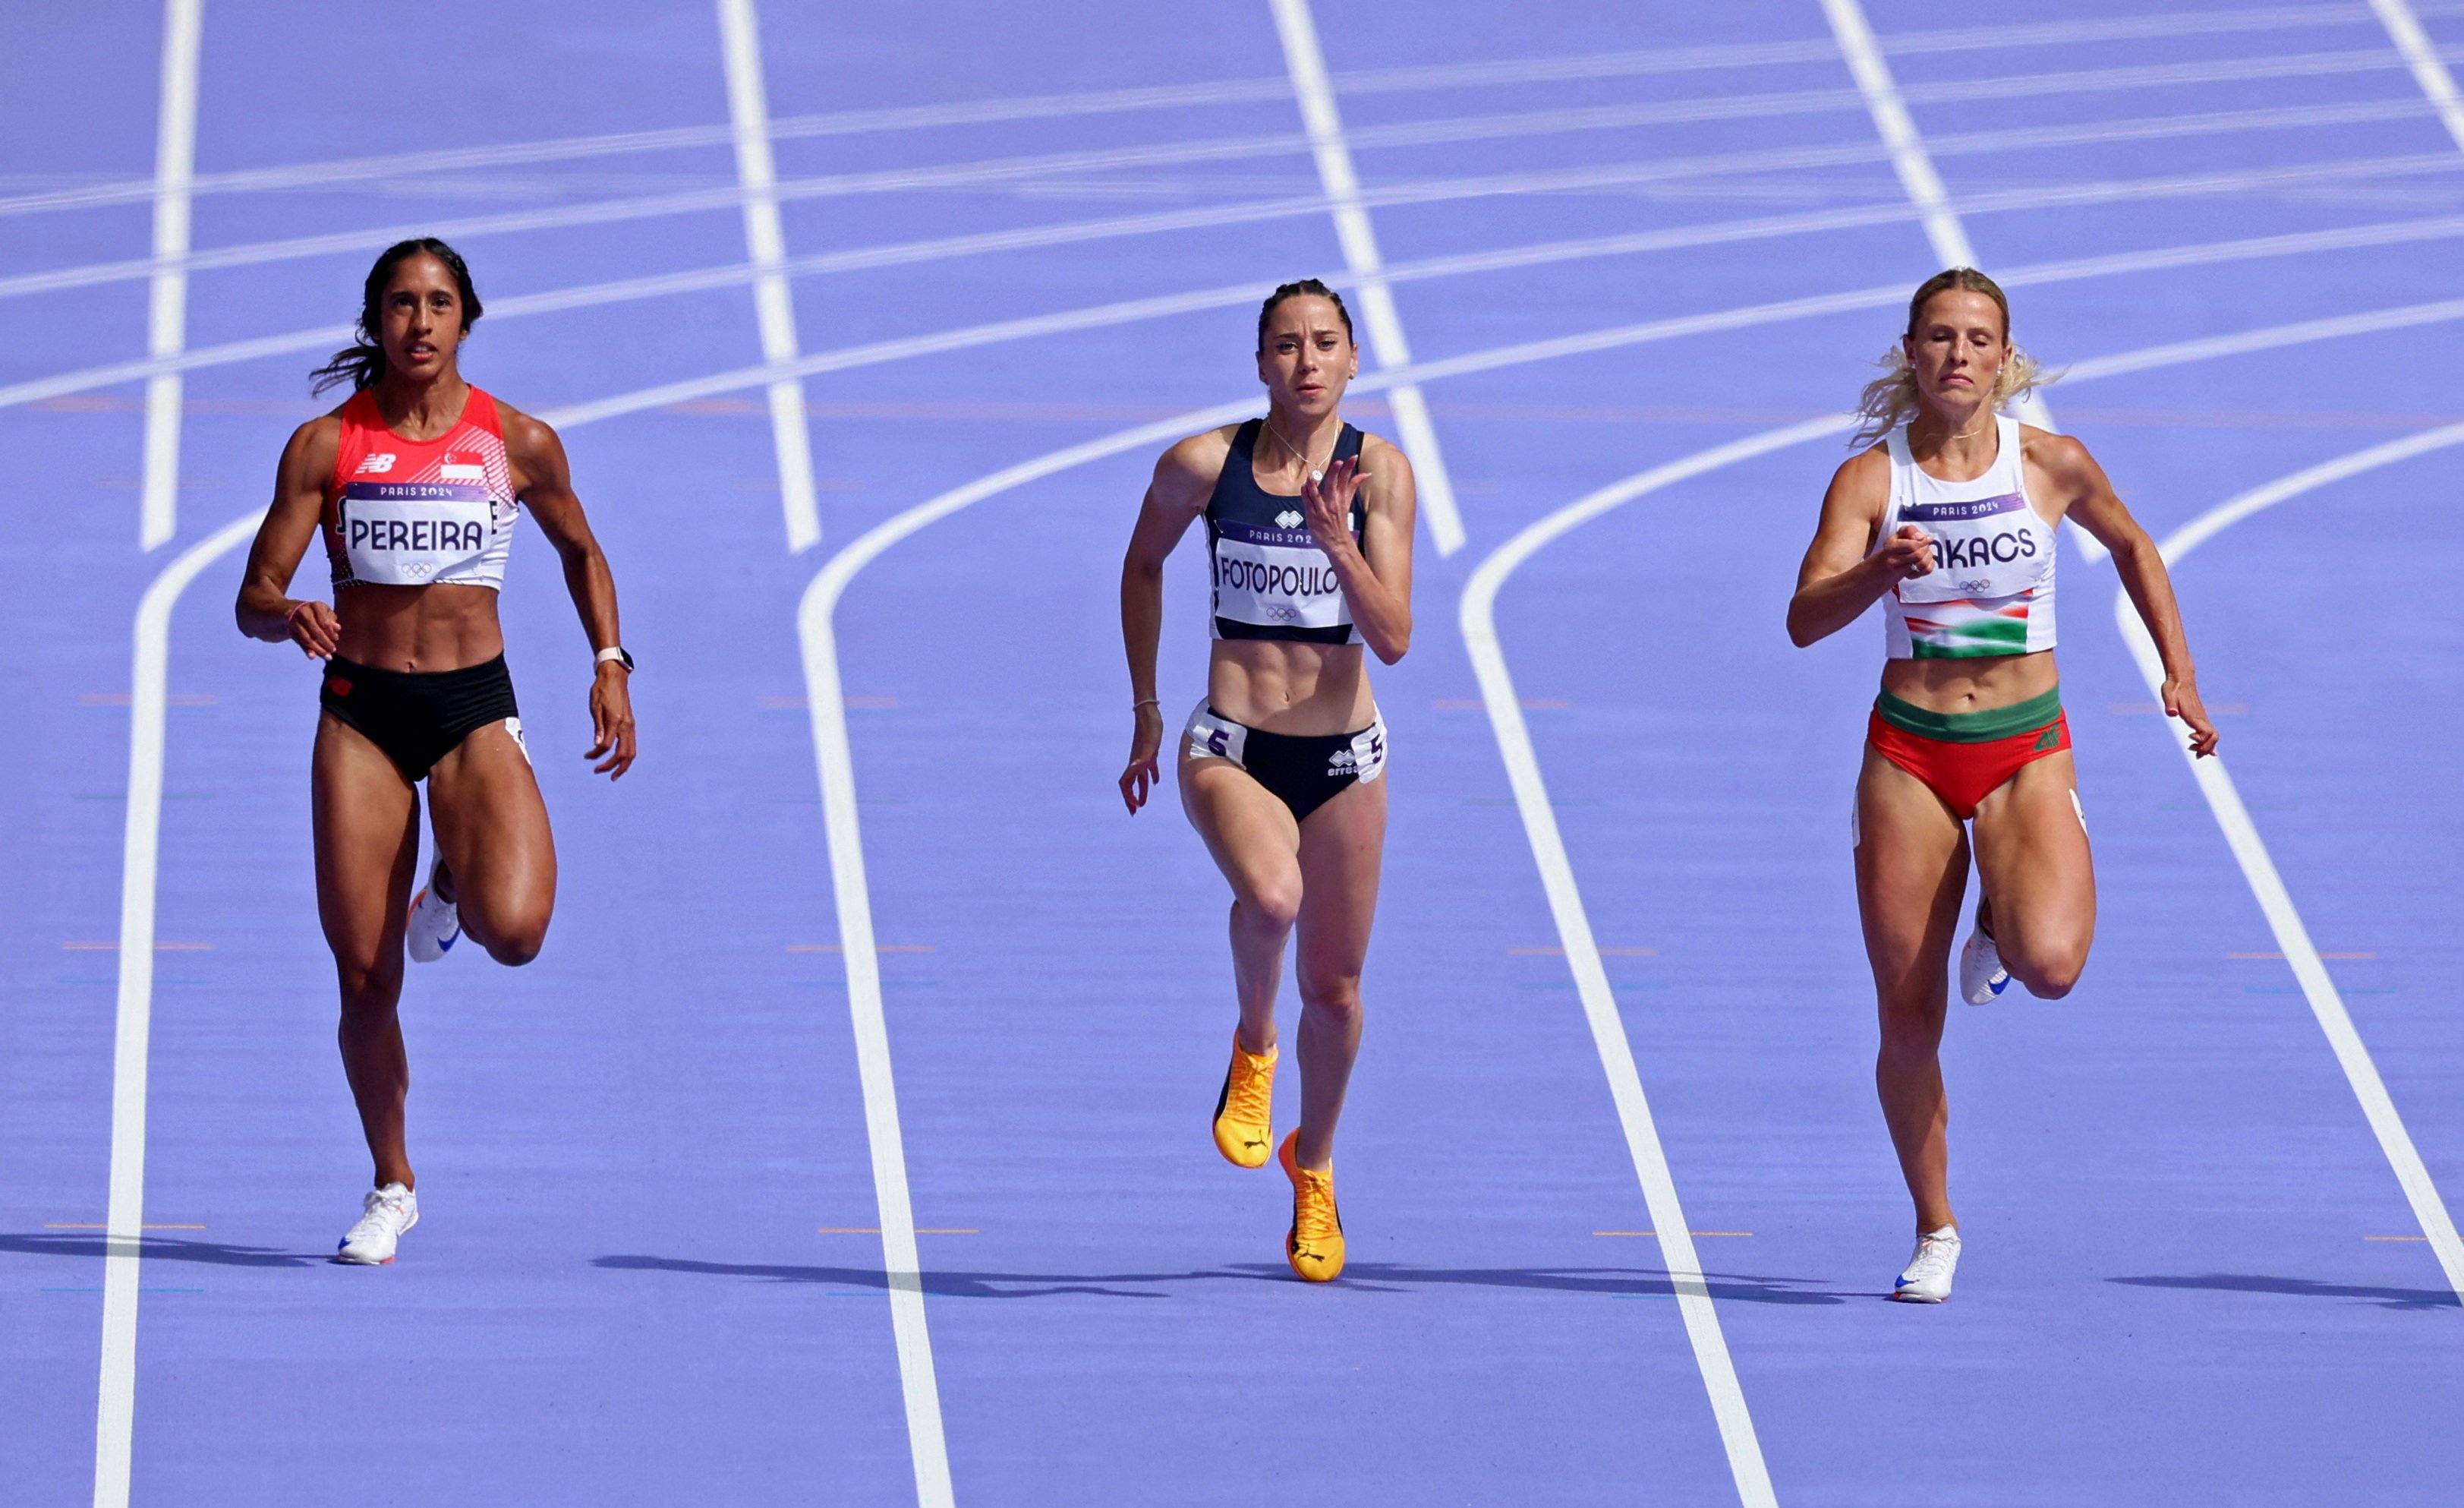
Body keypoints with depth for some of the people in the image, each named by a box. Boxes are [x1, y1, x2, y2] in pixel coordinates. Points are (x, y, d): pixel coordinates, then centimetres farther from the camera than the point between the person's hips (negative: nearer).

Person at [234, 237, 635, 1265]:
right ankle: (391, 1186, 21)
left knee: (514, 930, -25)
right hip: (361, 711, 0)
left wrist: (610, 662, 5)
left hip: (476, 710, 0)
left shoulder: (518, 443, -1)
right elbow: (254, 600, -3)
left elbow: (581, 553, 17)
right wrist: (292, 618, -26)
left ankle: (452, 887, 14)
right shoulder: (325, 446, -2)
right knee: (364, 980, -2)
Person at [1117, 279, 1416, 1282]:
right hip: (1231, 746, -2)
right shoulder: (1203, 465, -5)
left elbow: (1394, 640, -9)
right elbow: (1143, 563, 14)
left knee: (1334, 985, 10)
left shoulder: (1381, 473, -5)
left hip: (1343, 755, 2)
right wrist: (1144, 710, 15)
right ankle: (1253, 1047, -3)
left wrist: (1335, 541, -25)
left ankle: (1312, 1165, 36)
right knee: (1269, 896, -34)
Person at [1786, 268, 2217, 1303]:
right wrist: (1878, 571, -34)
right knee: (1909, 1016, 1)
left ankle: (2000, 926, 13)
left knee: (2051, 964, -26)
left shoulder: (2049, 466, -3)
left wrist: (2180, 674, 14)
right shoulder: (1871, 478, -5)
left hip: (2027, 752, 0)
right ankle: (1934, 1231, 22)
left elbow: (2131, 545, 17)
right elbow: (1805, 619, -15)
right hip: (1909, 752, 0)